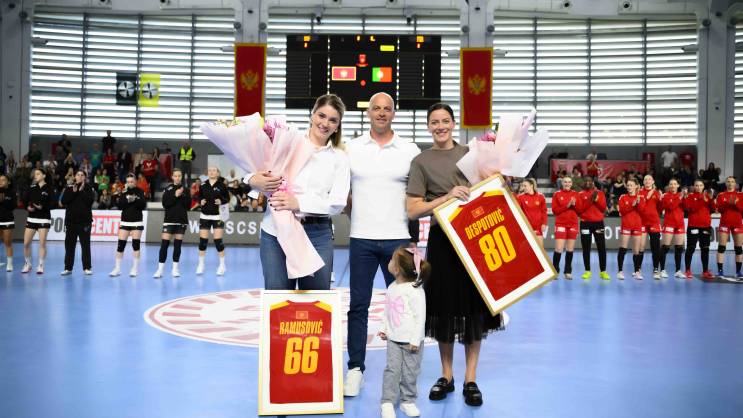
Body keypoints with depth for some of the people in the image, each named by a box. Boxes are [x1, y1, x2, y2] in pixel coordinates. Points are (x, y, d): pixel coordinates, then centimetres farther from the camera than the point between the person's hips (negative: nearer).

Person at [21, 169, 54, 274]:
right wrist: (27, 207, -10)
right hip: (31, 218, 4)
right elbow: (24, 200, 9)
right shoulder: (32, 188, 8)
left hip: (44, 218, -4)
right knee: (26, 243, 2)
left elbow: (53, 203, -10)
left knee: (42, 243, -6)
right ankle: (27, 264, 20)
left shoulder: (49, 188, -3)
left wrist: (42, 207, -23)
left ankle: (40, 266, 3)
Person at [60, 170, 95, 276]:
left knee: (85, 244, -1)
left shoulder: (88, 188, 3)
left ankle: (87, 267, 5)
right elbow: (63, 201, -2)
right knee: (69, 244, 5)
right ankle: (68, 268, 11)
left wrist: (81, 191, -12)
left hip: (84, 220, -2)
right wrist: (73, 192, -11)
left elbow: (90, 200, -11)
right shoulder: (69, 188, 9)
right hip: (71, 220, 2)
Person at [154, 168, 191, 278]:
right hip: (169, 220, -1)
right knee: (164, 244, -8)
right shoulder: (168, 189, 2)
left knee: (177, 244, 5)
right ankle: (160, 269, -4)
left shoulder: (185, 190, 6)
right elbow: (165, 204, -7)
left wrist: (182, 196, -13)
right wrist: (175, 196, -15)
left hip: (182, 220, 1)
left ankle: (175, 268, 14)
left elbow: (188, 204, 0)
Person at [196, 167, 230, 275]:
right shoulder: (203, 185, 4)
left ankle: (222, 265, 10)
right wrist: (200, 202, -8)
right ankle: (200, 264, 16)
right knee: (202, 240, 3)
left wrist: (221, 201, -19)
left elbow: (227, 197, 0)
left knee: (218, 240, -5)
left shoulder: (222, 185, -3)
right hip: (205, 216, 3)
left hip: (218, 216, -3)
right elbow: (199, 197, 13)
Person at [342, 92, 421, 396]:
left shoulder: (410, 151, 5)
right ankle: (355, 368, 14)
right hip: (361, 238, 0)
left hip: (398, 238, 0)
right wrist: (355, 213, 1)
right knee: (358, 305, 4)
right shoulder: (351, 149, 6)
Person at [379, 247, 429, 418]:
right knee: (392, 369, 1)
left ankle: (408, 401, 22)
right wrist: (384, 328, 12)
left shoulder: (415, 290, -18)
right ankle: (387, 402, 6)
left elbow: (420, 317, -17)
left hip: (411, 341, -5)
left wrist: (415, 340, -17)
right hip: (393, 339, 5)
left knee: (410, 372, 6)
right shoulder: (392, 288, 4)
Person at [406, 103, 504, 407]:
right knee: (445, 307, 6)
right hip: (442, 240, -2)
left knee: (474, 306, 4)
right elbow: (413, 211, -7)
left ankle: (470, 380, 15)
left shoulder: (469, 153, 10)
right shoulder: (421, 161, 0)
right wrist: (448, 197, -18)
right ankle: (446, 376, 23)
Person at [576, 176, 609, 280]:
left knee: (601, 248, -1)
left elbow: (604, 208, 0)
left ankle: (603, 271, 5)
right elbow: (579, 209, -7)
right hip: (585, 223, 0)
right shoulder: (580, 194, 4)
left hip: (598, 222, 1)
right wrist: (590, 200, -15)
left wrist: (597, 199, -15)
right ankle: (587, 271, 10)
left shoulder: (600, 193, 7)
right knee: (586, 248, 2)